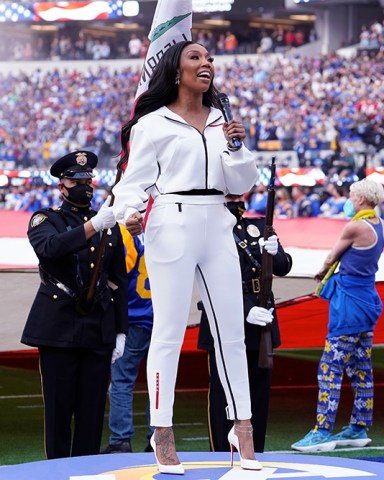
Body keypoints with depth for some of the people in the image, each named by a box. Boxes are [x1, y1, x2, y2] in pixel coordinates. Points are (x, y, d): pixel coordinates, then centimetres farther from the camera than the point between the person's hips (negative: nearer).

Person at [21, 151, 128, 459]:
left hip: (100, 329, 3)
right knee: (59, 407, -1)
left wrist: (120, 332, 8)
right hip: (59, 327, -3)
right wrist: (93, 225, -33)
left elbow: (119, 282, 15)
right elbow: (49, 248, -21)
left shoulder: (110, 226, 15)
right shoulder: (45, 219, 4)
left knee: (93, 408, 2)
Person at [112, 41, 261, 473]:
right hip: (172, 226, -5)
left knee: (232, 330, 6)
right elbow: (135, 178, -3)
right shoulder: (153, 124, 1)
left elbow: (242, 184, 14)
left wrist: (236, 148, -3)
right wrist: (130, 213, -21)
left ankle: (242, 427, 14)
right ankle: (162, 433, 2)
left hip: (217, 227, 5)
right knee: (168, 332, -4)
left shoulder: (222, 123, 15)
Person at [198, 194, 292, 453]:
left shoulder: (259, 227, 13)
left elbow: (283, 267, 8)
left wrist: (275, 252, -16)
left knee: (259, 392, 10)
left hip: (261, 321, 5)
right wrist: (245, 310, -23)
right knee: (223, 395, -1)